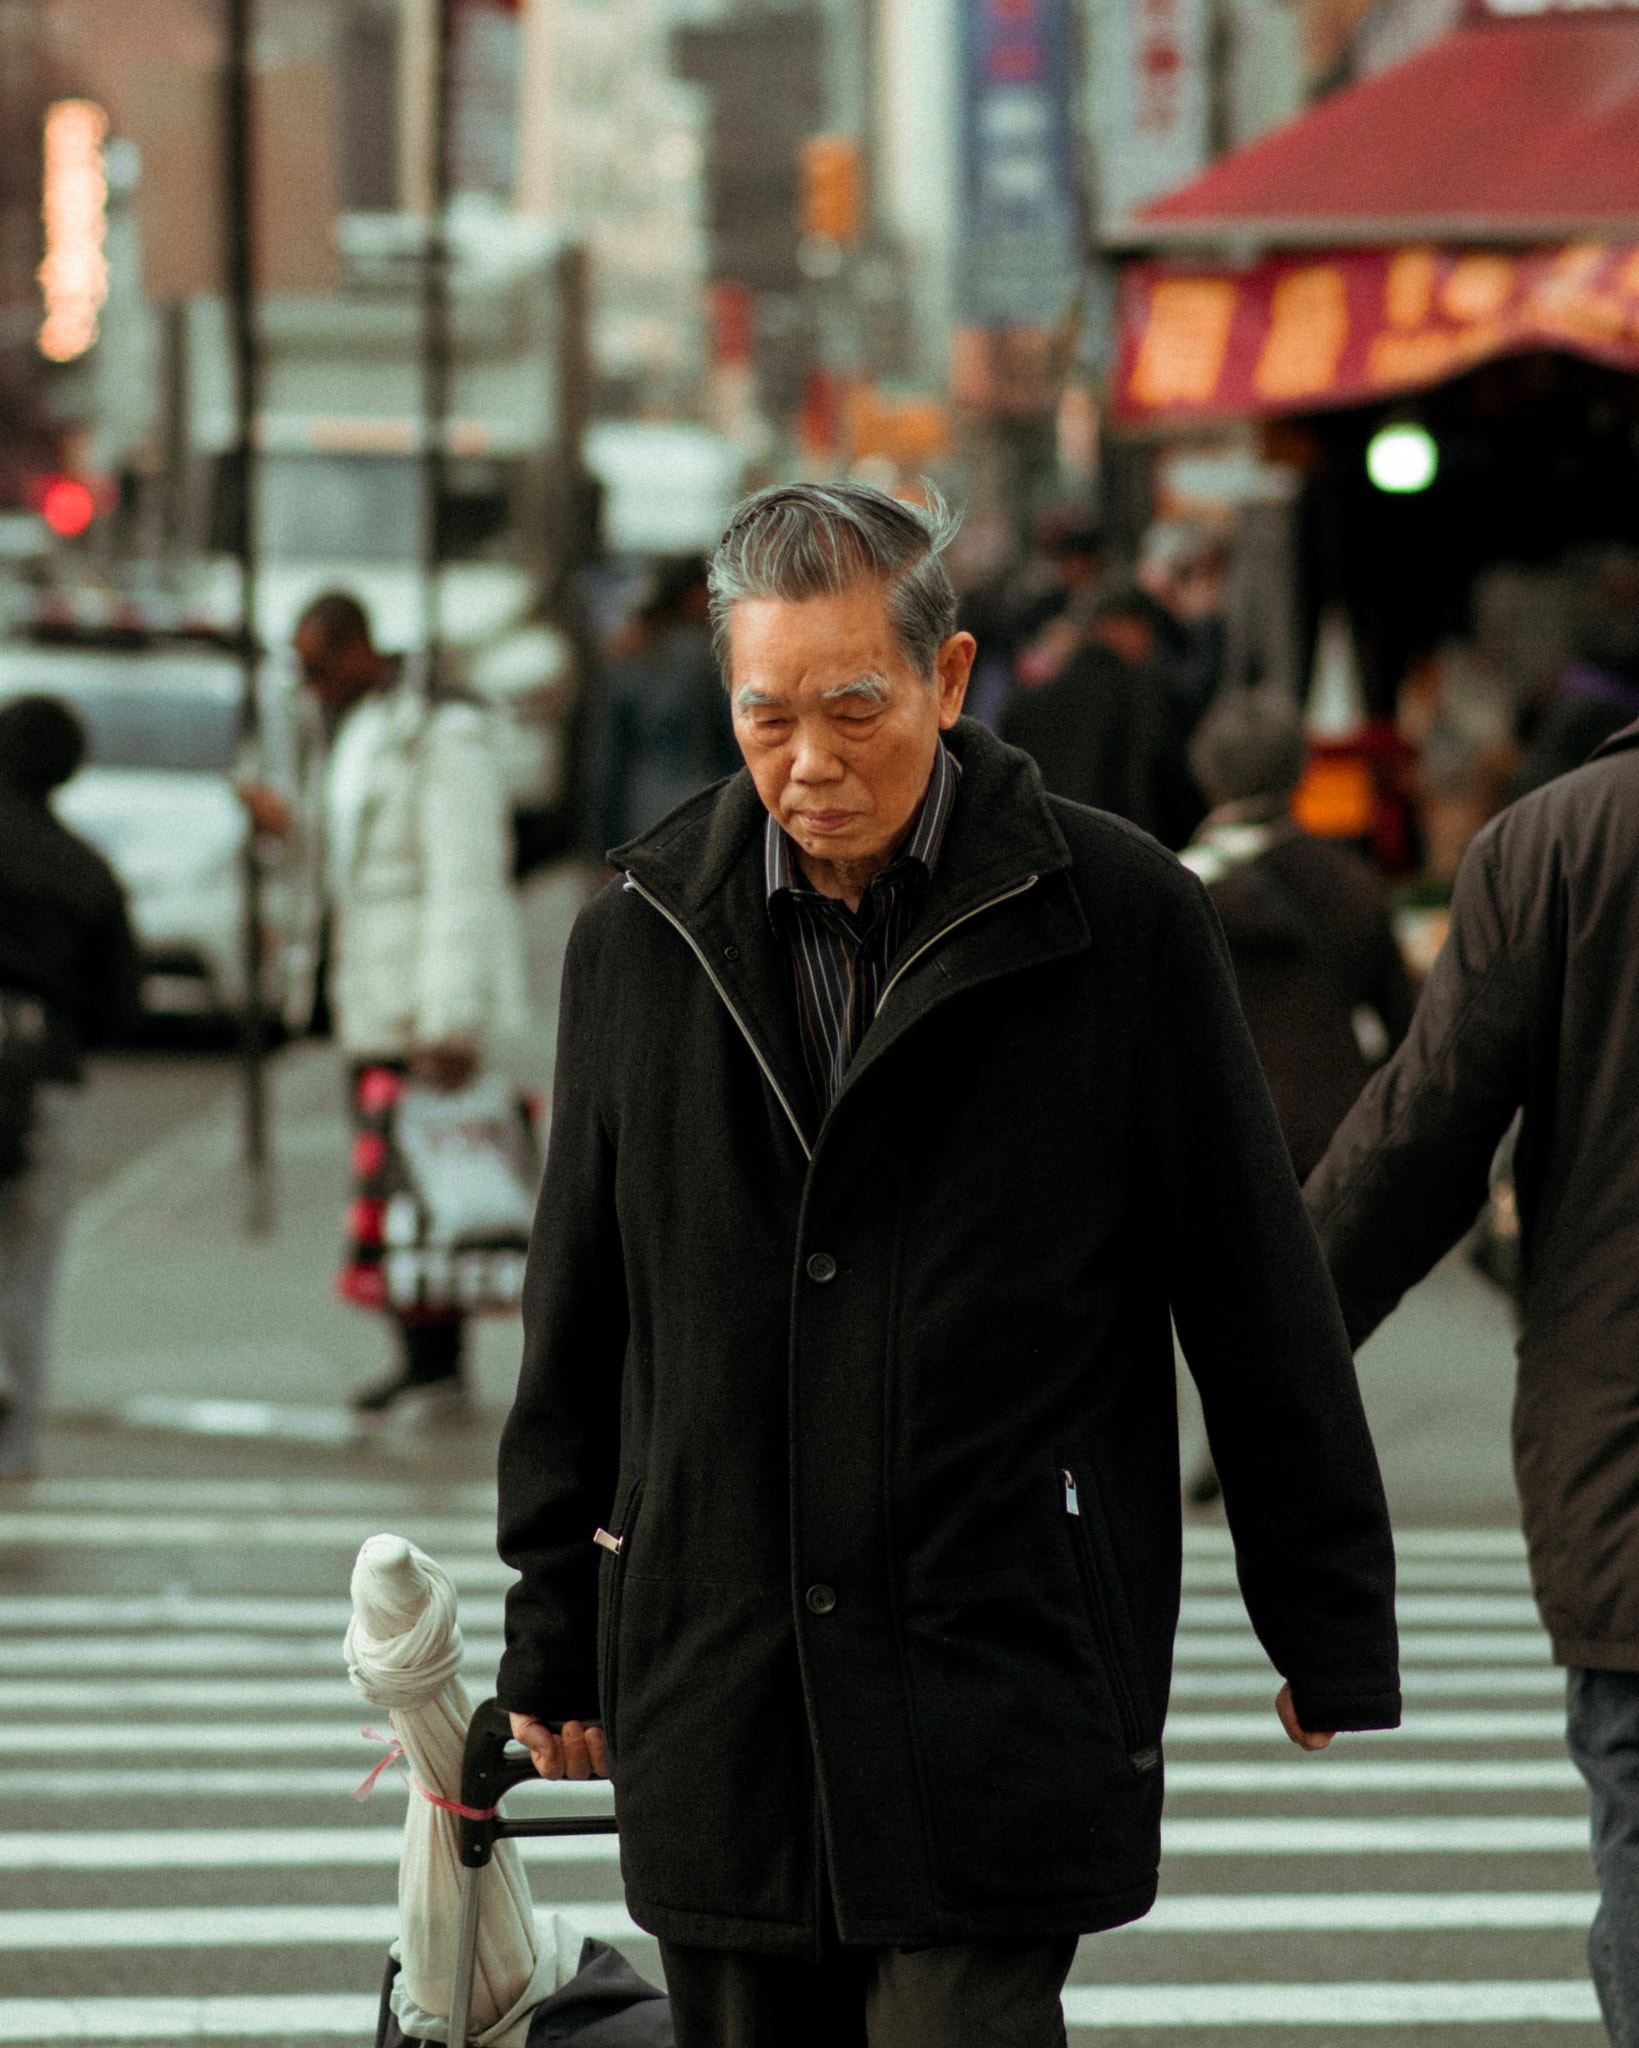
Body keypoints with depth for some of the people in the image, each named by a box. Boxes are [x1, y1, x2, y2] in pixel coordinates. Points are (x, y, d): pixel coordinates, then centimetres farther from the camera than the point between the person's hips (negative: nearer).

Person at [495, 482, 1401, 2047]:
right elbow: (577, 1319, 15)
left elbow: (1261, 1309, 2)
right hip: (711, 1679, 4)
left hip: (1007, 1677, -4)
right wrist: (554, 1638, 15)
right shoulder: (643, 936, 7)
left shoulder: (1118, 918, -3)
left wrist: (1335, 1641, 4)